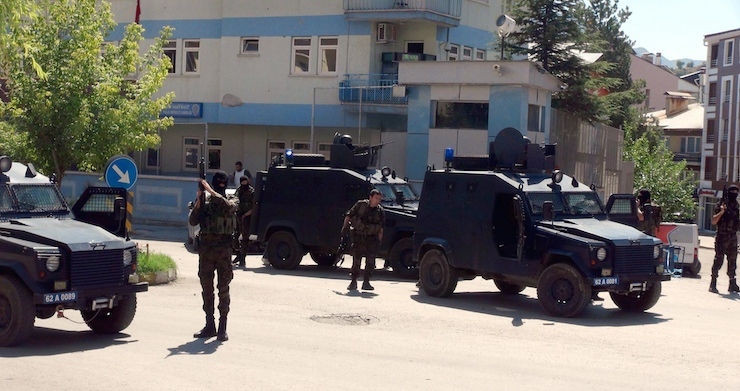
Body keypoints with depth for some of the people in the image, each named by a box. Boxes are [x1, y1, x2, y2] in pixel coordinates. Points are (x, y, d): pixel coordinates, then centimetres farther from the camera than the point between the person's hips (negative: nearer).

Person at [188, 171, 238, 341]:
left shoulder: (233, 200, 5)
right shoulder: (205, 200, 10)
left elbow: (228, 205, -20)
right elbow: (193, 221, 1)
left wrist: (211, 192, -19)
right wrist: (199, 200, -8)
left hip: (224, 248, -3)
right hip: (206, 247, 3)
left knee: (223, 289, -2)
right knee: (207, 288, 7)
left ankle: (222, 327, 0)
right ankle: (210, 325, 16)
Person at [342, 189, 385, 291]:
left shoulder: (380, 210, 2)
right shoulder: (361, 205, -3)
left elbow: (381, 228, 7)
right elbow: (349, 215, 4)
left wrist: (379, 240, 2)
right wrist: (345, 226, -4)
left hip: (372, 238, 2)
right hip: (358, 236, -2)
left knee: (370, 261, -1)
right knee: (356, 260, -1)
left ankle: (366, 282, 9)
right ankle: (353, 282, 8)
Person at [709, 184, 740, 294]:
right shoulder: (722, 205, -6)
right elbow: (714, 221, -11)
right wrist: (721, 212, -23)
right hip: (722, 238, -6)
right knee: (718, 260, -7)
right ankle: (713, 284, -4)